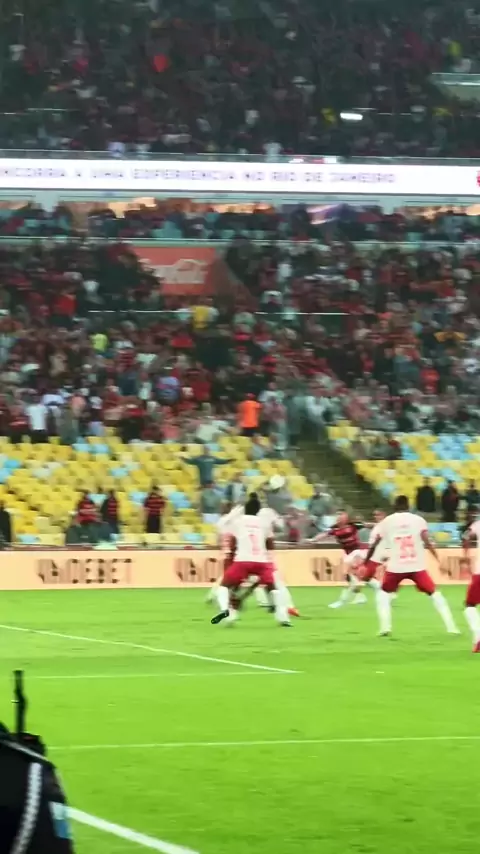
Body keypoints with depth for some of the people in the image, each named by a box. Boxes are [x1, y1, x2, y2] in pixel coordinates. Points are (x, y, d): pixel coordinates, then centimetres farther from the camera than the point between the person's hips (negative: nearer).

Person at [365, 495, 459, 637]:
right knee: (434, 593, 14)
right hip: (417, 567, 0)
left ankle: (385, 627, 6)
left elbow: (373, 545, 8)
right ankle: (451, 627, 7)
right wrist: (439, 561, -5)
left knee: (383, 593, 23)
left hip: (395, 567, 0)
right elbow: (427, 543, -7)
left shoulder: (387, 521, 6)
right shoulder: (418, 520, 3)